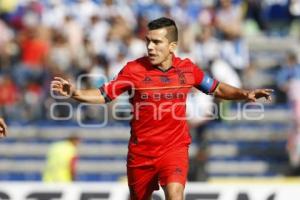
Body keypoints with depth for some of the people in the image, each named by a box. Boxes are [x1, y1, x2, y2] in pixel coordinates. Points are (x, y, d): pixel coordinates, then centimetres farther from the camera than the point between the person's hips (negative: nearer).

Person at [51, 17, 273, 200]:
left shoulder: (187, 69, -3)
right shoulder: (134, 69, -9)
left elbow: (218, 89, 11)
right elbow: (103, 95, -6)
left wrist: (245, 93, -4)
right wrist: (75, 93, -22)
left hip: (175, 148, 0)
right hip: (141, 150, 1)